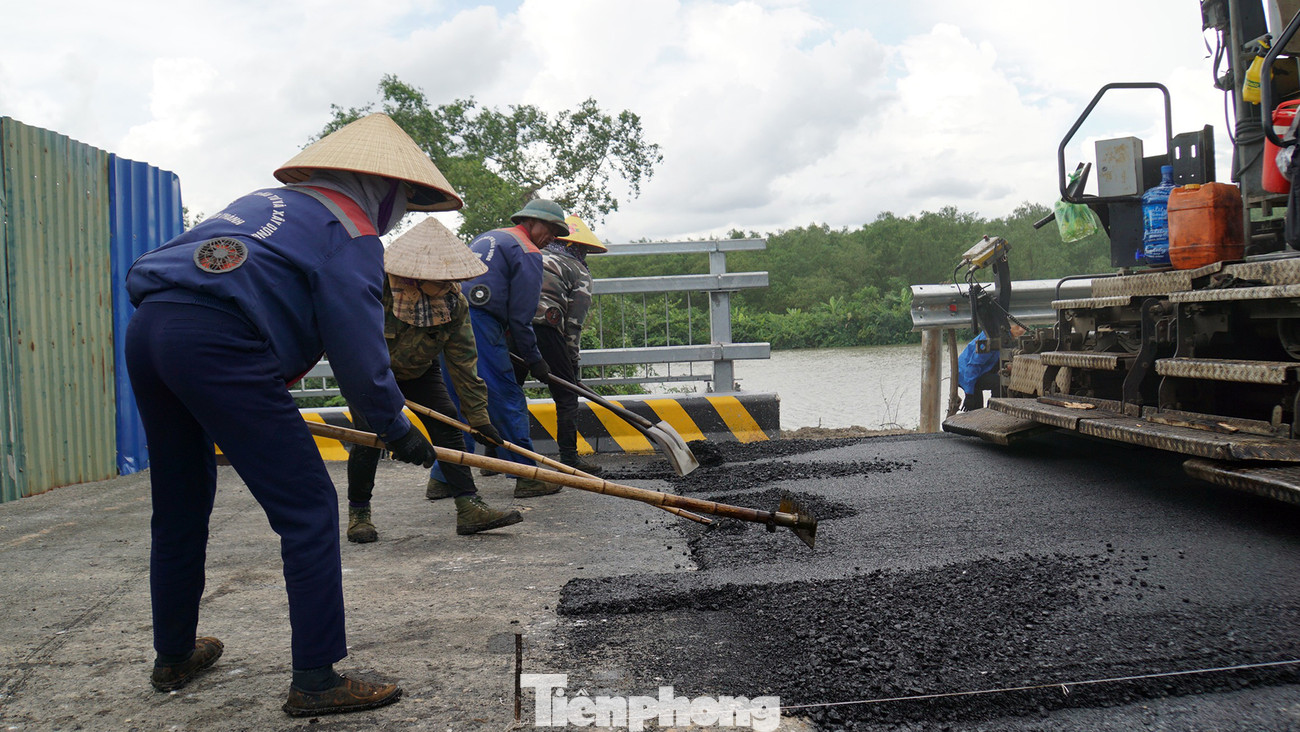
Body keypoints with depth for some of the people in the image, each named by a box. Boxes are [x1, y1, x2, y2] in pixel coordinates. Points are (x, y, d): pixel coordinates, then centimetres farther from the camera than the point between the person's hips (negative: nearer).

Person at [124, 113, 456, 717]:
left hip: (146, 329, 9)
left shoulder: (270, 200, 29)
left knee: (180, 507, 22)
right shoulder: (351, 231, 4)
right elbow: (357, 348, -5)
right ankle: (316, 681, -3)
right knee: (309, 509, -3)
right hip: (216, 343, -9)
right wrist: (395, 428, 7)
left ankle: (173, 655, 37)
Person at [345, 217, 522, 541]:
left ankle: (469, 507, -8)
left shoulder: (454, 301, -21)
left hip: (420, 370, 3)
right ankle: (358, 512, 6)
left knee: (447, 424, -9)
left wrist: (478, 416, -17)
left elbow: (463, 361, -16)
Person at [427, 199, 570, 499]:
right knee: (508, 400, -1)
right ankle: (527, 476, 3)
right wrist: (534, 360, 6)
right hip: (478, 323, -8)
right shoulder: (528, 253, 2)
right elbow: (520, 316, -4)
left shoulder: (486, 237, 28)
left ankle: (442, 478, 17)